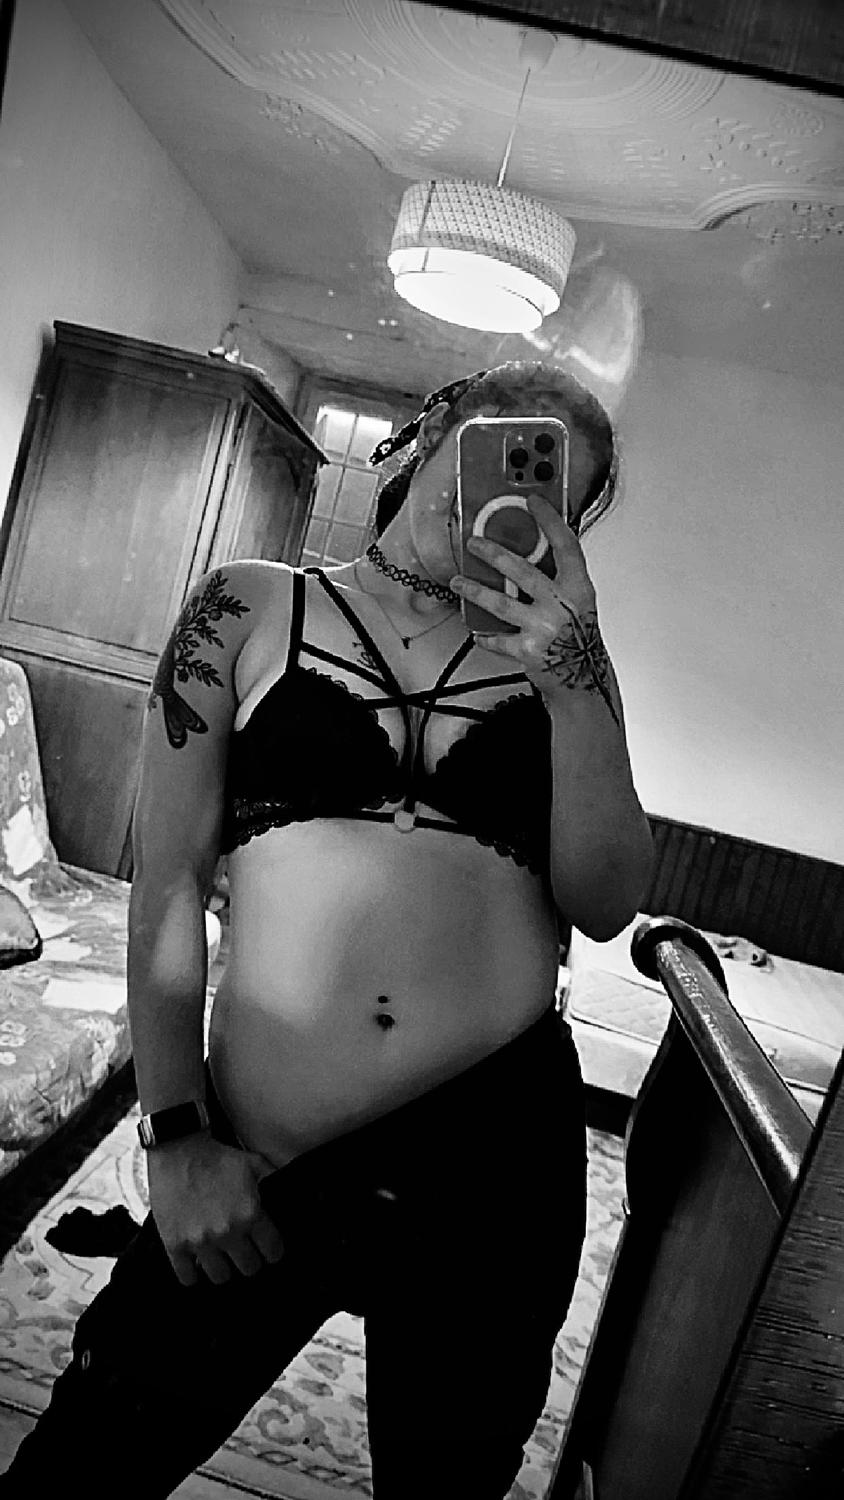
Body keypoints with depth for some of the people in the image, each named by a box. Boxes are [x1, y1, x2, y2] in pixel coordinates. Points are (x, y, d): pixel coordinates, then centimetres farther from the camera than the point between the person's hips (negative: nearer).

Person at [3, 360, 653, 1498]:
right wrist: (177, 1138, -4)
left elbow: (604, 907, 1)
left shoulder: (554, 645, 8)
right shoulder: (251, 609, 6)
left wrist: (577, 682, -11)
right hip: (259, 1168, -1)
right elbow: (167, 882, 1)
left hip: (497, 1153, 2)